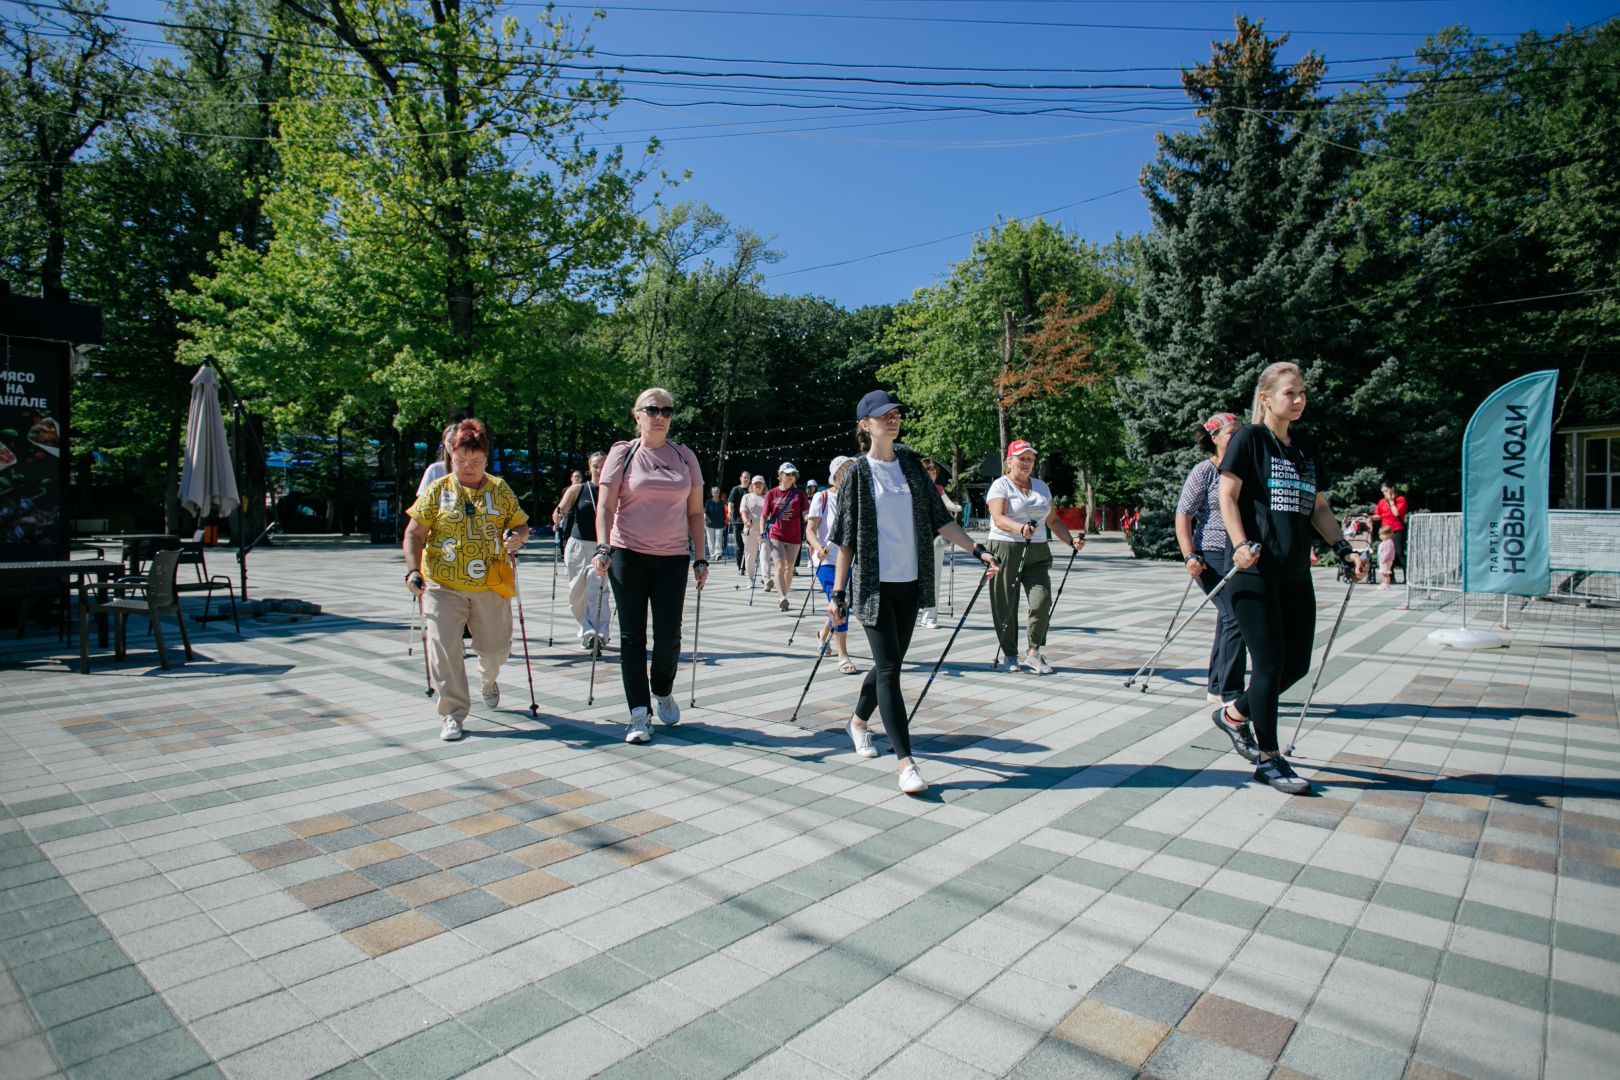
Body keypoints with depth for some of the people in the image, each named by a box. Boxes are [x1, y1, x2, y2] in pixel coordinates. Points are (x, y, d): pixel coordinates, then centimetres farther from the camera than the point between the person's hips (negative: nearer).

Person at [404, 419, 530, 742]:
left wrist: (517, 536, -10)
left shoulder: (500, 490, 7)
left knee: (495, 647, 10)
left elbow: (522, 523, 15)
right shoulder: (437, 490, 3)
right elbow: (414, 534, 4)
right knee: (444, 648, -9)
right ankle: (452, 713, 3)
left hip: (490, 585, 1)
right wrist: (413, 570, -10)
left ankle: (487, 679, 46)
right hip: (443, 585, -1)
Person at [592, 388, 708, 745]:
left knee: (669, 635, -3)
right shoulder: (623, 453, 3)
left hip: (672, 558, 2)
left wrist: (700, 558, 7)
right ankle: (639, 715, 7)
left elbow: (695, 512, 12)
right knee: (632, 636, 0)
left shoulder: (685, 457, 10)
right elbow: (605, 506, -2)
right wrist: (603, 547, -16)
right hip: (628, 555, -1)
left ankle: (662, 691, 26)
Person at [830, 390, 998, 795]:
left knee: (890, 663, 14)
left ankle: (859, 721, 40)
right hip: (873, 583, -5)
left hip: (910, 582, 5)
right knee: (889, 668, -8)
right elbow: (846, 538, -3)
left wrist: (977, 549, -2)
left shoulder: (911, 464, 9)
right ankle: (905, 761, -5)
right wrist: (838, 592, -6)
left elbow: (938, 519, 9)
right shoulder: (858, 472, -3)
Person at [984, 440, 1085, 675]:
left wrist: (1071, 540, 7)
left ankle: (1034, 654, 0)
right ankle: (1010, 655, 13)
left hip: (1038, 552, 4)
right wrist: (1020, 528, -34)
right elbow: (998, 518, -16)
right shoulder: (1000, 485, 0)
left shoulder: (1041, 486, 19)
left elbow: (1053, 520, 22)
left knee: (1042, 601, -11)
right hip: (1005, 550, -4)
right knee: (1006, 606, -1)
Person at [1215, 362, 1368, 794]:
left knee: (1297, 663, 8)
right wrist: (1241, 545, -22)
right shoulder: (1249, 438, -2)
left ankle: (1234, 714, 30)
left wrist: (1343, 548, 7)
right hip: (1255, 570, -7)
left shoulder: (1306, 446, 17)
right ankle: (1267, 758, 8)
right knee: (1270, 661, -5)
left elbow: (1318, 507, 20)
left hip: (1296, 572, 7)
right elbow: (1228, 496, -9)